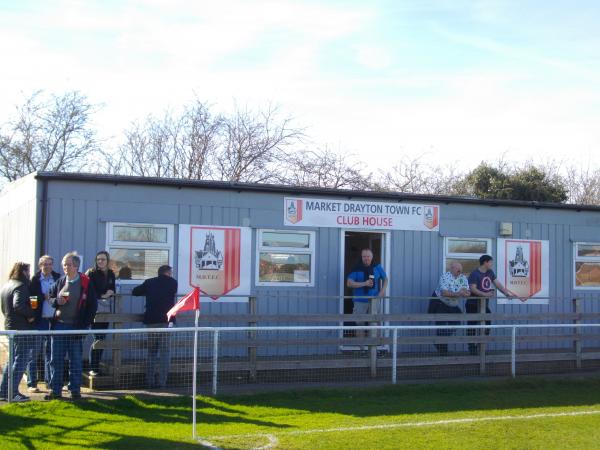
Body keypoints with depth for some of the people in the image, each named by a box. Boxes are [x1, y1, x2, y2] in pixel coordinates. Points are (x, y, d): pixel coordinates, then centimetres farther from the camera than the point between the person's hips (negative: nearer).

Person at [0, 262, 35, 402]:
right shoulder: (21, 286, -15)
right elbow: (18, 305, -30)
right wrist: (31, 314, -18)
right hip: (22, 328, -9)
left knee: (12, 359, 17)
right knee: (21, 360, -4)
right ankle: (13, 393, -6)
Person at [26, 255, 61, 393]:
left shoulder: (58, 278, 7)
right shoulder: (34, 280, -2)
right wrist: (44, 297, -19)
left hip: (54, 320, 4)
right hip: (39, 321, -3)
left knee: (51, 353, 11)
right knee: (34, 353, 2)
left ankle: (50, 381, 19)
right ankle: (31, 384, 8)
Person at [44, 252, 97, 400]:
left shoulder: (85, 283, -4)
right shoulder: (60, 281, 9)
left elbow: (93, 305, -3)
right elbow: (50, 298, 15)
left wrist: (85, 324, -9)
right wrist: (57, 301, -8)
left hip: (76, 327, -4)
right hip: (59, 325, 4)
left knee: (76, 360, 4)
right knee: (56, 360, 5)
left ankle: (75, 390, 12)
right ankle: (55, 390, 13)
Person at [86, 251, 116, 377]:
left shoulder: (111, 274, 12)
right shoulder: (91, 273, -4)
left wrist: (111, 294, -1)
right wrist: (102, 295, -13)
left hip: (106, 310, 5)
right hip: (95, 309, -5)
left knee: (102, 338, 6)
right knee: (98, 339, -9)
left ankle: (97, 366, 11)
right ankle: (93, 368, -3)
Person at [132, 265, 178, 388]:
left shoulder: (149, 282, 12)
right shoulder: (172, 282, 7)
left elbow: (135, 292, 19)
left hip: (151, 320, 3)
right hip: (166, 320, -3)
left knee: (151, 351, 12)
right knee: (165, 351, -1)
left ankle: (150, 381, 11)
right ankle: (162, 381, -7)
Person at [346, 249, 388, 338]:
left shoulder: (377, 267, 6)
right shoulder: (357, 269, -3)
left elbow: (385, 279, 19)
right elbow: (349, 283, -11)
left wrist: (383, 290, 2)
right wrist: (364, 284, -19)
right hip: (360, 301, -1)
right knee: (360, 323, 2)